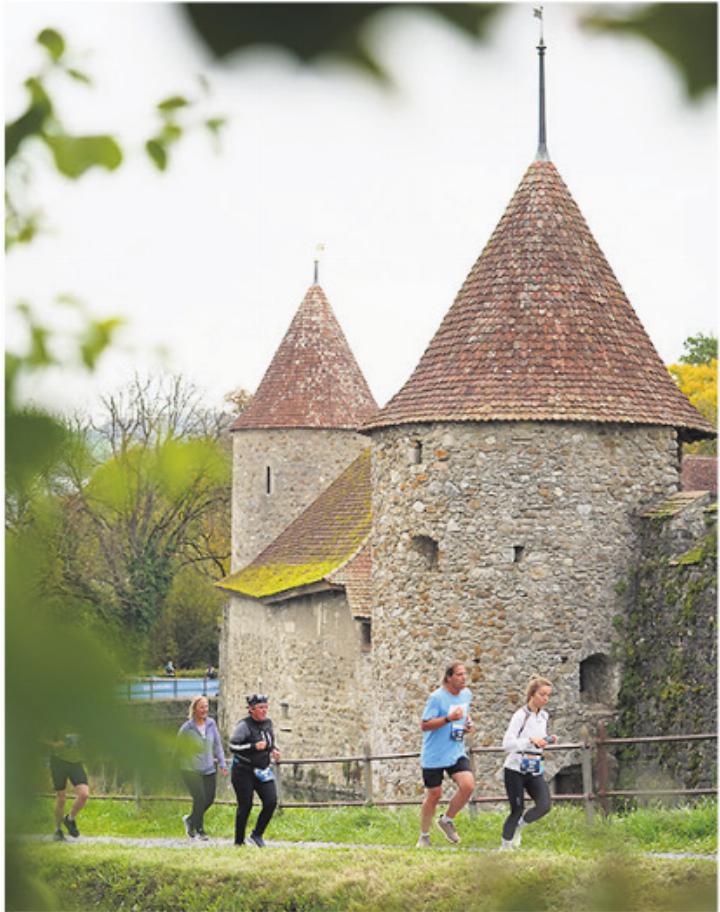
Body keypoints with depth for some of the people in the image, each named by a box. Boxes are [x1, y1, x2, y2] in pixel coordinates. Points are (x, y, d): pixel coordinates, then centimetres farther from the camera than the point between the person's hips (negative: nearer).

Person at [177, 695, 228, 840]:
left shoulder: (211, 724, 0)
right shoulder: (187, 728, -12)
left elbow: (217, 745, 8)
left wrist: (222, 763, 5)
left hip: (209, 770, 5)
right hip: (191, 770, -5)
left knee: (209, 799, 5)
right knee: (200, 799, -9)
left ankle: (190, 820, 30)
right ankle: (199, 829, 12)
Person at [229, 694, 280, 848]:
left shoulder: (267, 723, 7)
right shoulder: (244, 725, -14)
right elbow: (233, 746, -24)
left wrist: (274, 750, 4)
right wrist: (254, 746, -33)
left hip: (262, 771, 6)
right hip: (244, 771, -6)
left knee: (271, 801, -10)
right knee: (245, 806, -2)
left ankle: (256, 835, 5)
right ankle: (239, 842, 14)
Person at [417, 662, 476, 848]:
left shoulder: (466, 694, 6)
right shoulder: (437, 698, -15)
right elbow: (424, 726, -17)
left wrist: (468, 723, 4)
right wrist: (448, 718, -29)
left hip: (457, 753, 5)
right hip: (434, 755, -5)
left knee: (468, 785, -16)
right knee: (434, 794, 3)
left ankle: (447, 820, 8)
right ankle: (424, 836, 23)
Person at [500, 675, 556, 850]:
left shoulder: (544, 716, 10)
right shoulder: (521, 716, -12)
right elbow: (507, 743, -19)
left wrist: (547, 740, 1)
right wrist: (531, 741, -29)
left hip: (535, 770, 6)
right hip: (516, 769, -6)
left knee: (544, 806, -11)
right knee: (517, 810, -2)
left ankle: (519, 827, 16)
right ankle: (505, 846, 15)